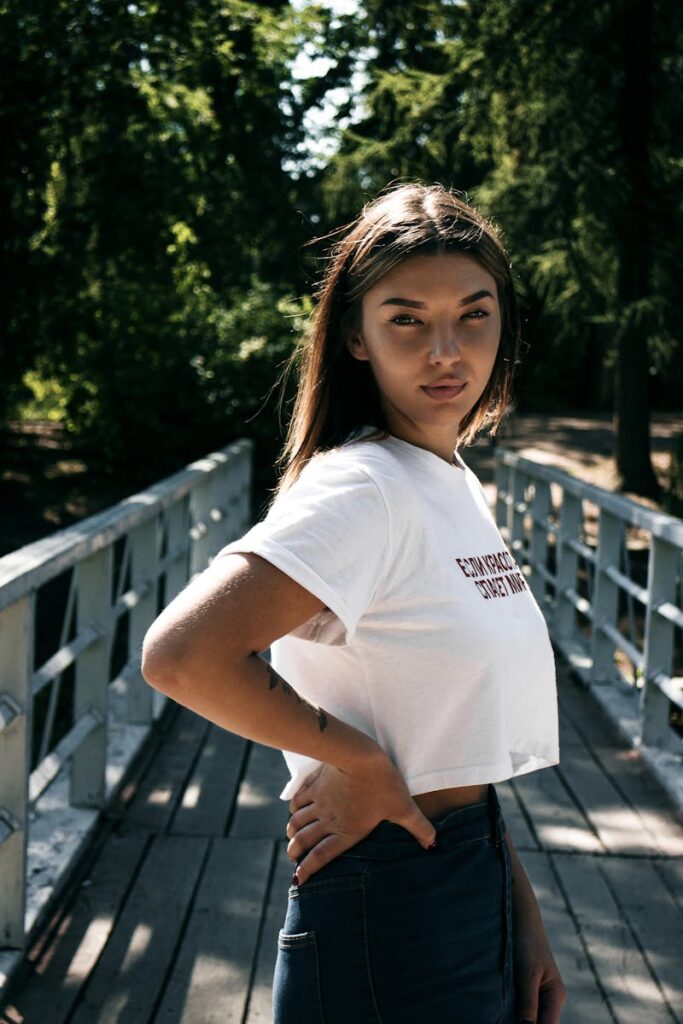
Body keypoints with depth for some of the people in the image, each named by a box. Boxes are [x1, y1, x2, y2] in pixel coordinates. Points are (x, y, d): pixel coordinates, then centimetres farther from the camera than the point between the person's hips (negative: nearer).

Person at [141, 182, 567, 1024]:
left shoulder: (454, 482, 7)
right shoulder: (361, 489, -20)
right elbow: (182, 654, -34)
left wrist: (521, 914, 8)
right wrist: (356, 761, -20)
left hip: (475, 889, 8)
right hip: (390, 923, -8)